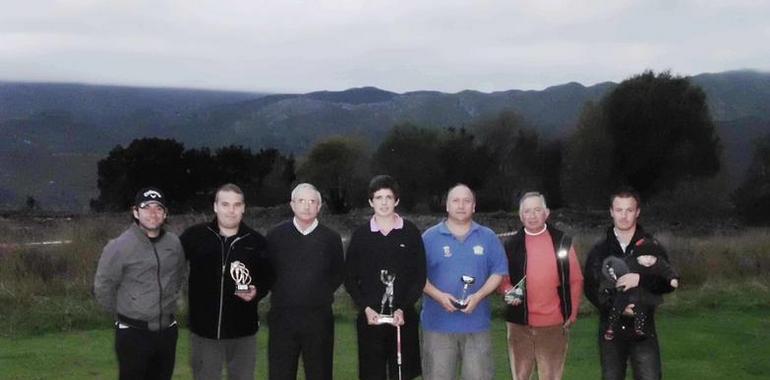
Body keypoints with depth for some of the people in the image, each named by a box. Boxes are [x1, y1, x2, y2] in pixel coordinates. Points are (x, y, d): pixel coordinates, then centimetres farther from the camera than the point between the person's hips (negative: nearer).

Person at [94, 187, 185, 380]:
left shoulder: (174, 243, 1)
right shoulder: (119, 246, -14)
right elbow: (102, 288, -6)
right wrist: (124, 313, 3)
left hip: (167, 330, 5)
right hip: (133, 333, -5)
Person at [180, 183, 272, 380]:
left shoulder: (257, 241, -1)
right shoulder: (194, 236, -4)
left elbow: (268, 277, 7)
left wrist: (257, 291, -12)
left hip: (243, 331, 1)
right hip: (204, 330, -1)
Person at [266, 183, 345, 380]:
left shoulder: (331, 238, 3)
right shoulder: (276, 235, 3)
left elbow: (339, 274, 14)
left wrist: (324, 292, 3)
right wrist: (279, 291, 3)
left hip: (319, 319, 0)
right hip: (282, 318, 0)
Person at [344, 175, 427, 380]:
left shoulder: (411, 232, 2)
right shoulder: (360, 235, 4)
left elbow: (420, 277, 2)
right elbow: (350, 278, 7)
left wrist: (403, 309, -9)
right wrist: (365, 308, -7)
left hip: (404, 318, 0)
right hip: (370, 318, 1)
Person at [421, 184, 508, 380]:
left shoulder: (488, 237, 7)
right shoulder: (430, 237, 2)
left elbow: (498, 272, 6)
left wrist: (478, 296, -11)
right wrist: (438, 295, -15)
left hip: (477, 322, 2)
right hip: (438, 323, -1)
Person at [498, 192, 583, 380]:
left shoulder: (563, 241, 2)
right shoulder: (511, 243, 4)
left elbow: (575, 280, 4)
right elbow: (502, 277, 10)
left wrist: (572, 313, -1)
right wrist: (509, 292, -11)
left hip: (554, 323, -1)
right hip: (519, 322, 1)